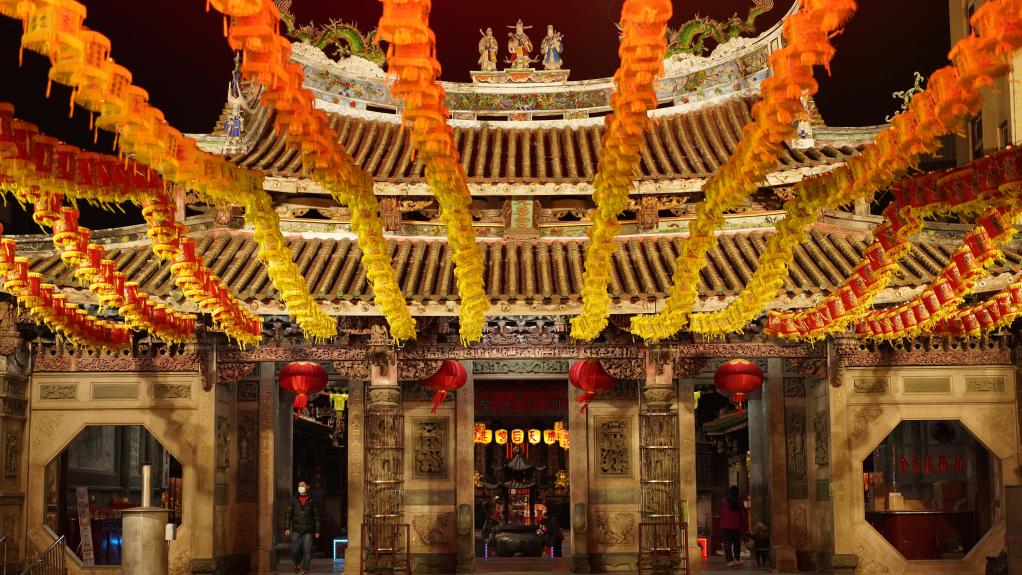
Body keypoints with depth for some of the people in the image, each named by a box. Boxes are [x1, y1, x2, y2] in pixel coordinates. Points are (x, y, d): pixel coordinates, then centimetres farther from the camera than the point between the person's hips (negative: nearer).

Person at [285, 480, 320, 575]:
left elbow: (316, 516, 5)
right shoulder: (293, 499, 4)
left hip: (308, 530, -1)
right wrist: (286, 528, -6)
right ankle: (297, 564, 28)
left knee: (307, 550, -6)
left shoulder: (312, 501, 2)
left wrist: (317, 531, 2)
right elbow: (288, 514, 2)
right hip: (296, 529, 1)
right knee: (295, 550, -1)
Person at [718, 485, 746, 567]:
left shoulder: (724, 502, -4)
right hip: (737, 525, 2)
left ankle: (730, 560, -10)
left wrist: (721, 524, 9)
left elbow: (722, 514, 0)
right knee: (737, 542, 14)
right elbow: (742, 513, 1)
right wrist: (743, 523, 11)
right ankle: (737, 560, 18)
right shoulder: (739, 501, -2)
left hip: (726, 526, -1)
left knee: (727, 542, -1)